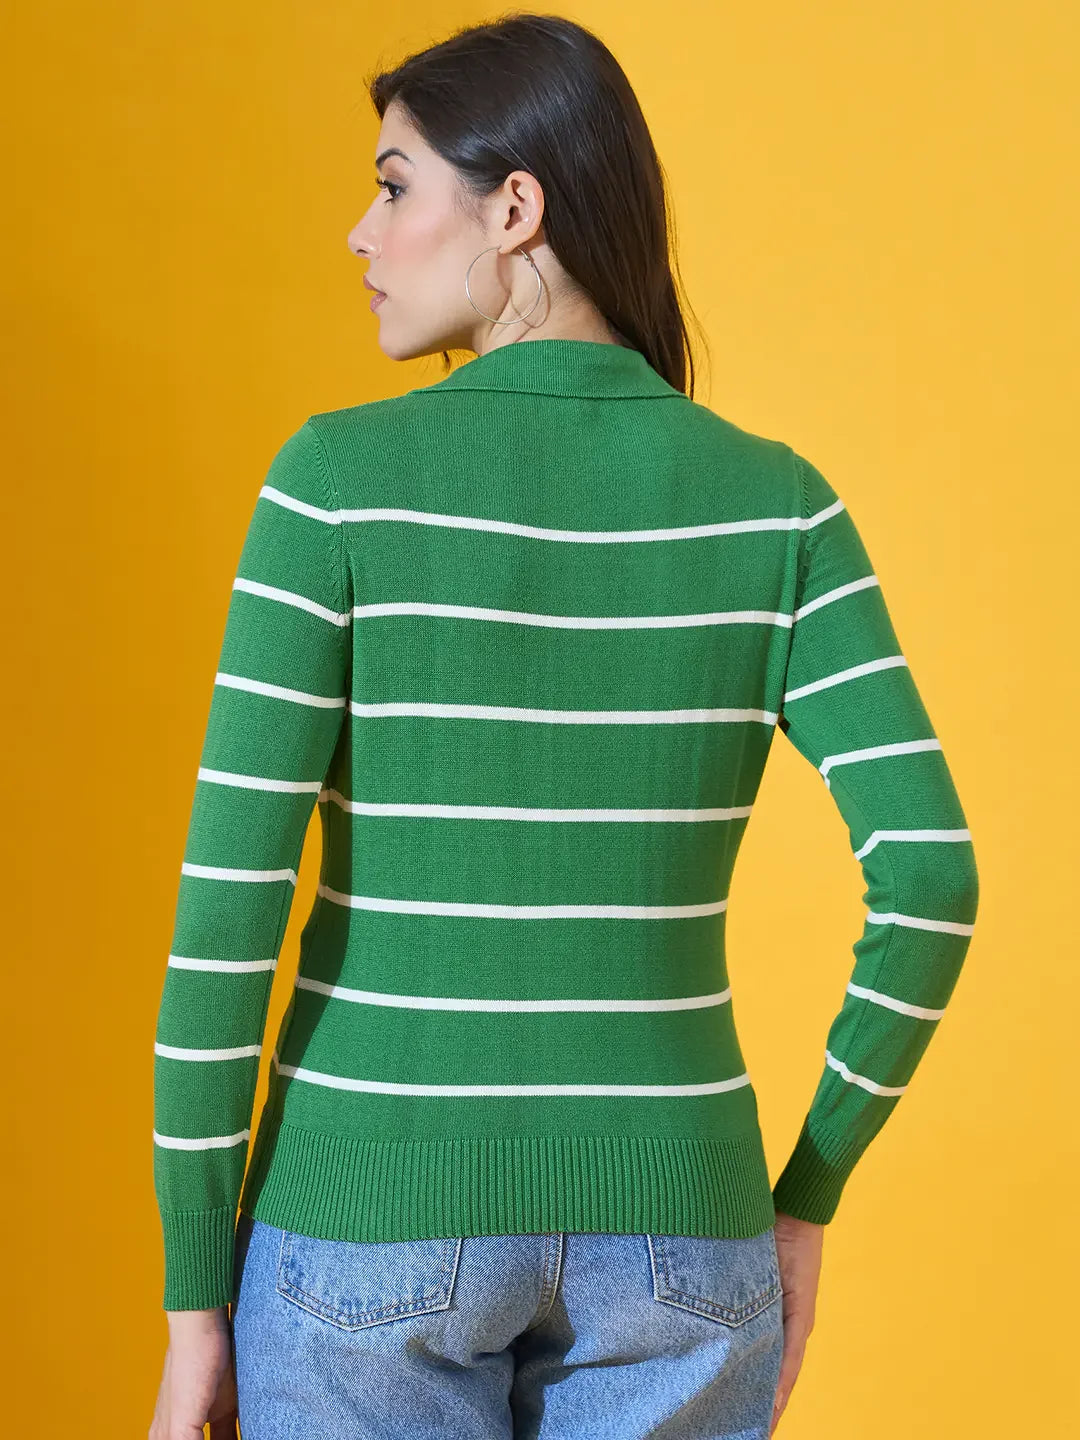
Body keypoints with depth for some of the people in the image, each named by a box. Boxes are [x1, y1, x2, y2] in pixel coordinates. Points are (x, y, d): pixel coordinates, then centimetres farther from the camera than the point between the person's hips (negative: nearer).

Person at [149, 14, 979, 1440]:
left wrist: (195, 1300, -2)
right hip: (660, 1229, 3)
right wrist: (802, 1201, 4)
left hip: (376, 1222, -2)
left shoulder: (341, 477, -11)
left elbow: (229, 901, -13)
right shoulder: (775, 504, -2)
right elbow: (930, 875, -10)